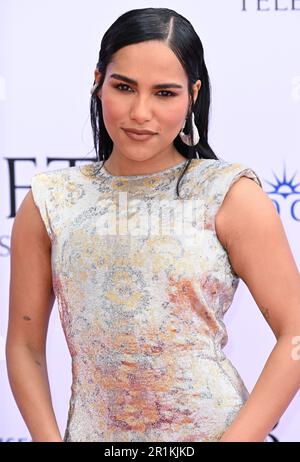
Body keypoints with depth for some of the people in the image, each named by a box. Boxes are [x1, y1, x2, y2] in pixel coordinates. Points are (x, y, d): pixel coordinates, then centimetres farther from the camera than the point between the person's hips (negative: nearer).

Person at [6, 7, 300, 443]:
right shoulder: (49, 202, -2)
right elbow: (24, 344, 2)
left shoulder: (231, 195, -10)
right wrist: (48, 438, -8)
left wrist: (238, 438, -17)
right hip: (91, 431, 3)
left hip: (212, 430, -2)